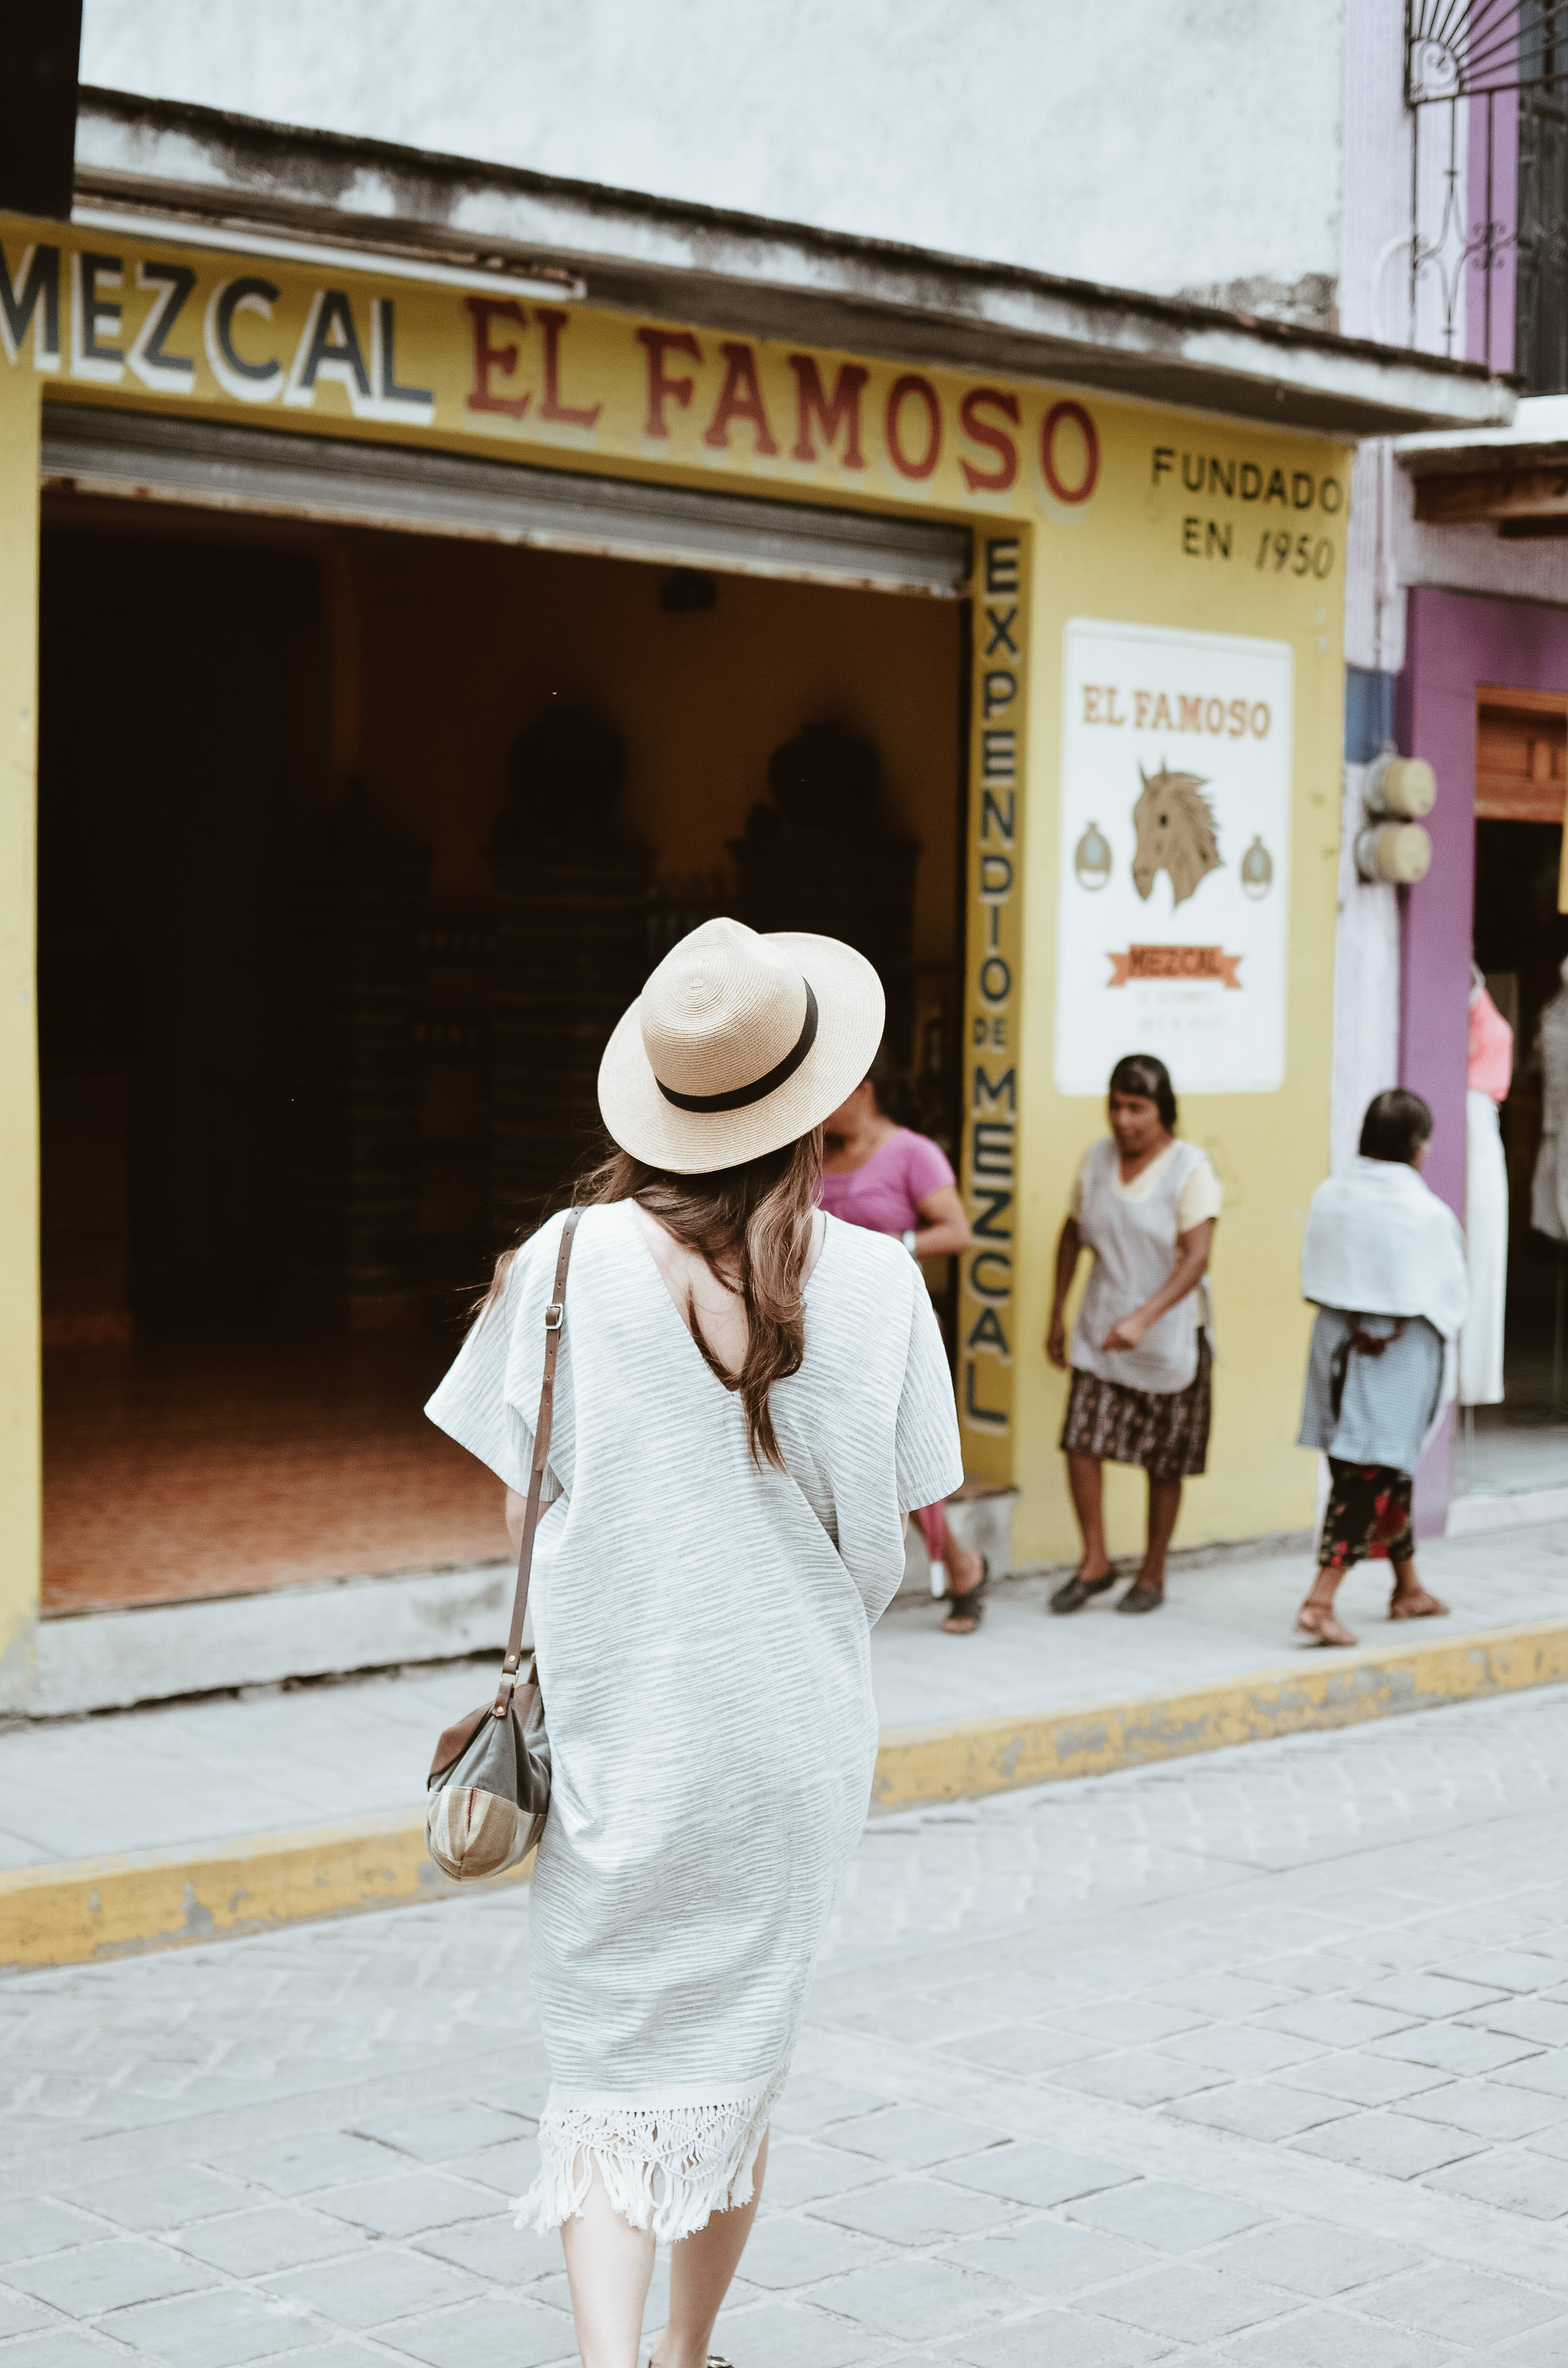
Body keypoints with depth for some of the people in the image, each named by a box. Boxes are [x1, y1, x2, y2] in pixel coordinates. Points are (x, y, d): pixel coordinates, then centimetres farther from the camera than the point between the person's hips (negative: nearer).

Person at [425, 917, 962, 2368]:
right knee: (742, 2057, 19)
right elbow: (889, 1540, -3)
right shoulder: (874, 1282, -9)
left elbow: (522, 1506, -4)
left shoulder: (570, 1262, -10)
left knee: (615, 2068, 9)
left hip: (614, 1733, -1)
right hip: (796, 1734, 1)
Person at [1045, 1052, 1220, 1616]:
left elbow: (1196, 1258, -20)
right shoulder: (1096, 1158, 2)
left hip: (1169, 1337, -3)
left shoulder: (1191, 1169, -12)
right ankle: (1094, 1564, 7)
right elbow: (1072, 1235, 15)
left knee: (1163, 1464, 7)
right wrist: (1058, 1312, 14)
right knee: (1081, 1442, -9)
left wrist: (1143, 1318, -31)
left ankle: (1152, 1575, 22)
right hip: (1100, 1333, 3)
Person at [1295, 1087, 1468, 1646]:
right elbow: (1450, 1294, -8)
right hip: (1402, 1355, -6)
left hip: (1337, 1343, 6)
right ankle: (1320, 1602, -11)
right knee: (1370, 1477, -3)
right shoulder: (1426, 1212, -17)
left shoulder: (1329, 1197, -3)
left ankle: (1409, 1589, 34)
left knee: (1386, 1472, 20)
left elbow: (1317, 1279, 0)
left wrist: (1356, 1321, 1)